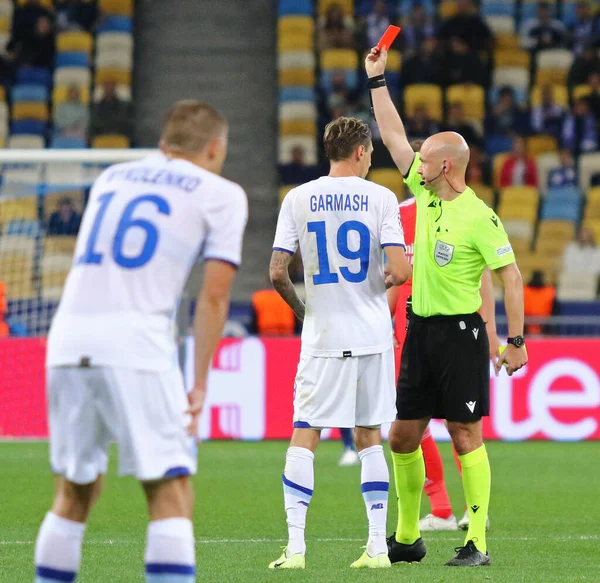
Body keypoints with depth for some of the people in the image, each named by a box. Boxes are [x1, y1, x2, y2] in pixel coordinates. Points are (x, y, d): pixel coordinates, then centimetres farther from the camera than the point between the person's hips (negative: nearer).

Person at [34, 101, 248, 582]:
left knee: (75, 491, 16)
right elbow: (214, 296, 3)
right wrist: (199, 385, 5)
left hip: (67, 340, 5)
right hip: (136, 344, -5)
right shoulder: (220, 194, 10)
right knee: (171, 489, -3)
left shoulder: (110, 178, 24)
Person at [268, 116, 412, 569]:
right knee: (369, 436, 10)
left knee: (304, 437, 2)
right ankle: (377, 545, 9)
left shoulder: (298, 199, 1)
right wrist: (387, 278, 12)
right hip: (373, 336, 0)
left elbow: (278, 272, -3)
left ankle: (295, 547, -6)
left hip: (323, 338, 0)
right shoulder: (381, 197, -2)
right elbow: (399, 271, -11)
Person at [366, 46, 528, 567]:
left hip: (461, 333, -7)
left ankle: (477, 543, -3)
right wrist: (377, 80, 19)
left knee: (466, 435, -6)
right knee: (403, 435, 8)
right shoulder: (424, 193, 8)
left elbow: (511, 276, -12)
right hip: (420, 329, 7)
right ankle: (407, 538, 19)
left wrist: (516, 340, -15)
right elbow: (394, 137, 18)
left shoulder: (479, 217, -12)